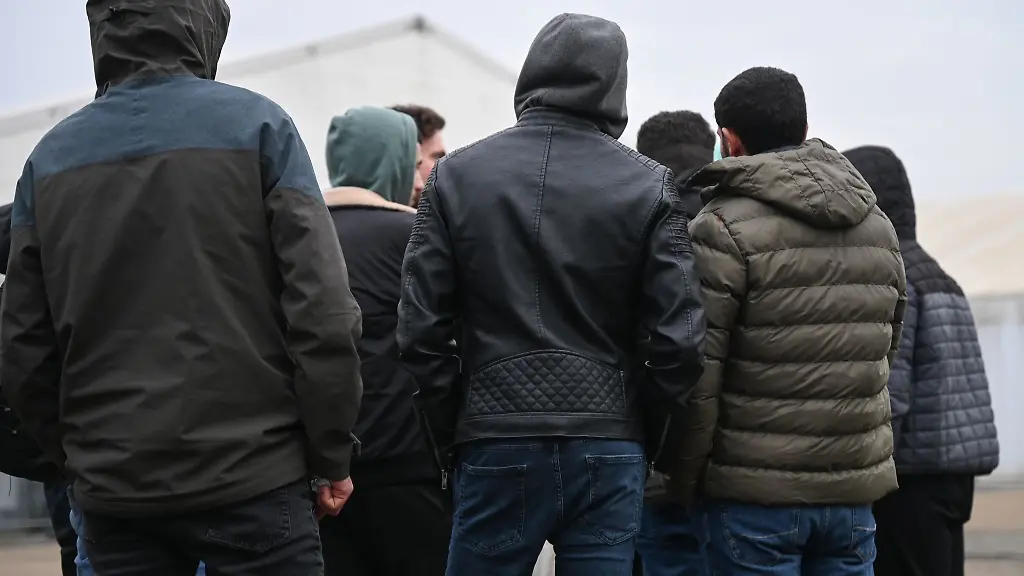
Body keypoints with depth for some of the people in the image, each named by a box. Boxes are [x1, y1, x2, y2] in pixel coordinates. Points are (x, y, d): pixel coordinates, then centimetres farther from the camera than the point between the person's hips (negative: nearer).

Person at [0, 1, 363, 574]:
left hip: (111, 486, 4)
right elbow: (321, 311, -10)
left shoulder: (51, 158, 6)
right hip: (249, 475, -3)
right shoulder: (255, 125, -4)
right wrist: (333, 455, -1)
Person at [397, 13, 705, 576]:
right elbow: (681, 339, -5)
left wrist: (450, 440, 7)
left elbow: (421, 329, -2)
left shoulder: (457, 176, 2)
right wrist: (646, 438, 8)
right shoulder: (648, 185, 0)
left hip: (494, 448, 0)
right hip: (607, 452, 0)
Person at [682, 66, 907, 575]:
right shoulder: (879, 227, 11)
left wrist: (686, 474, -2)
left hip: (755, 494, -5)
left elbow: (695, 371, -14)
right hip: (855, 492, 6)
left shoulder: (724, 228, -11)